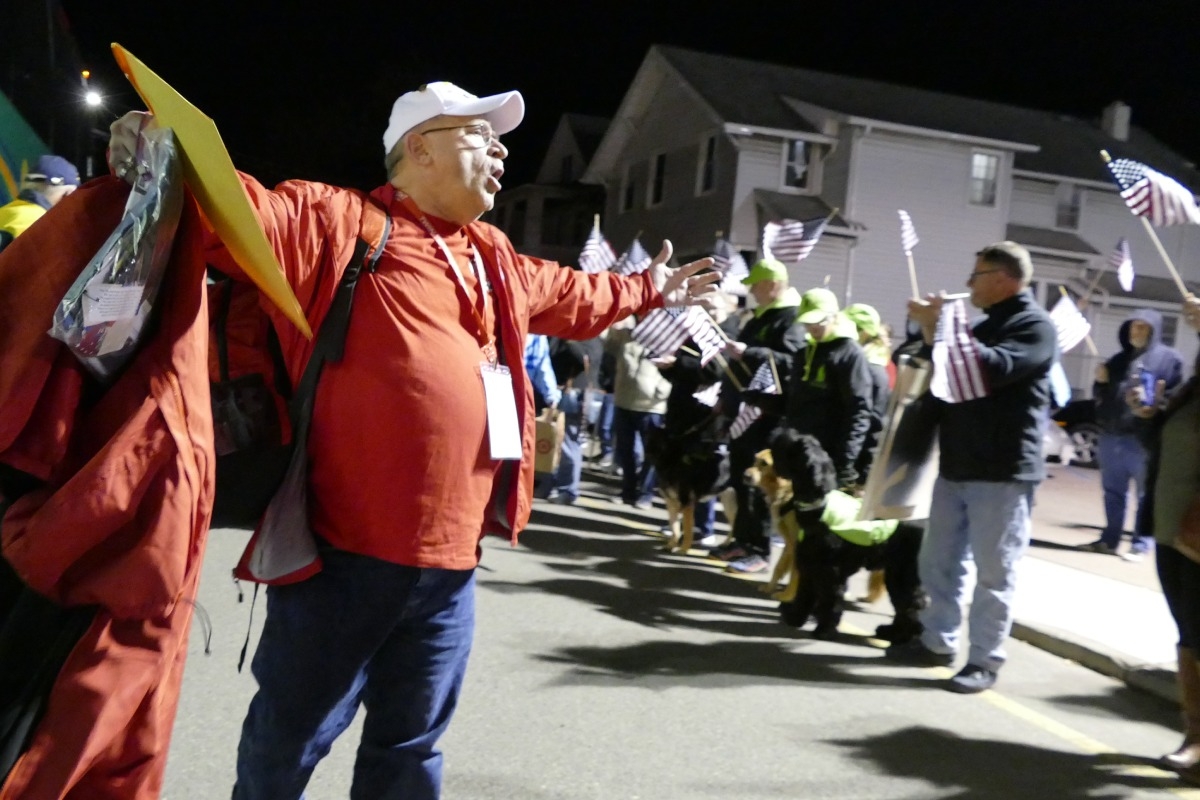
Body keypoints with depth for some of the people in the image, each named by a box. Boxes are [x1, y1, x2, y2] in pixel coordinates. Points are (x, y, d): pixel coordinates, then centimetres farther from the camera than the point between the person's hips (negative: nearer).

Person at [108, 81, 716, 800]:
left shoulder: (496, 260, 18)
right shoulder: (338, 222, -6)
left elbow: (570, 295, 35)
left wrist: (647, 290, 47)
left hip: (449, 561, 7)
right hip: (346, 551, -6)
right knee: (290, 738, 11)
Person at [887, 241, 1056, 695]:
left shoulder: (1034, 325, -7)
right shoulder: (986, 325, 20)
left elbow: (992, 370, -25)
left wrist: (945, 325, -19)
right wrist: (932, 328, 5)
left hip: (1003, 471, -9)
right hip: (957, 465, 9)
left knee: (993, 570, -2)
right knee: (939, 560, 13)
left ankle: (985, 661, 4)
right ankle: (938, 642, 24)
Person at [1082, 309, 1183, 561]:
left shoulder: (1169, 358, 2)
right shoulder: (1120, 359, 20)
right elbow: (1102, 396, 25)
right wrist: (1101, 382, 5)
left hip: (1144, 438, -6)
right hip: (1112, 435, 6)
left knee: (1146, 494, -3)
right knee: (1113, 492, 11)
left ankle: (1141, 545, 1)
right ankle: (1110, 540, 19)